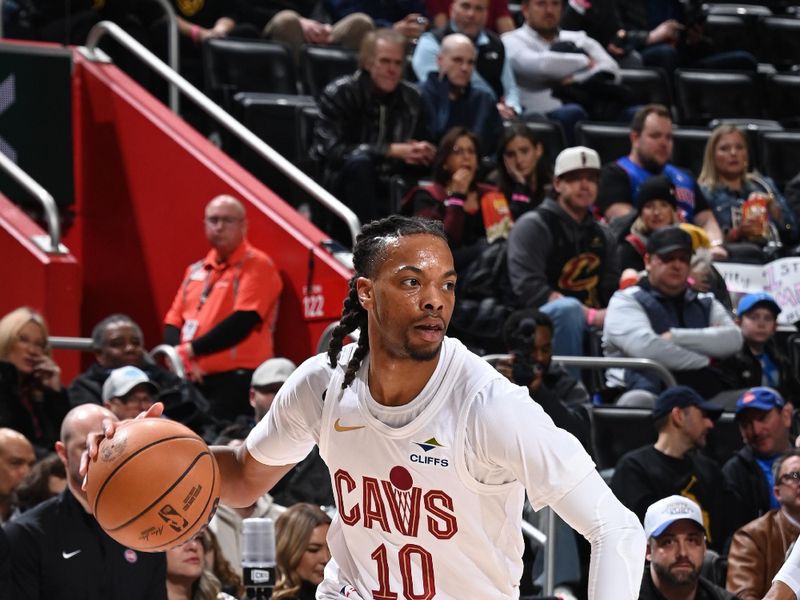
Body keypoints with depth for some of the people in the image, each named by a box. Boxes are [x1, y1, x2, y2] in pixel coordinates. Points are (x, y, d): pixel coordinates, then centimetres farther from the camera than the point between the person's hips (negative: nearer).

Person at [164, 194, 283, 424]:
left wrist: (191, 349, -9)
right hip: (195, 381, 7)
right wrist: (181, 357, -6)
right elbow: (173, 321, 16)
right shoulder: (196, 270, 20)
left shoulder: (257, 265, -2)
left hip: (237, 381, -7)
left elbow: (242, 322, -13)